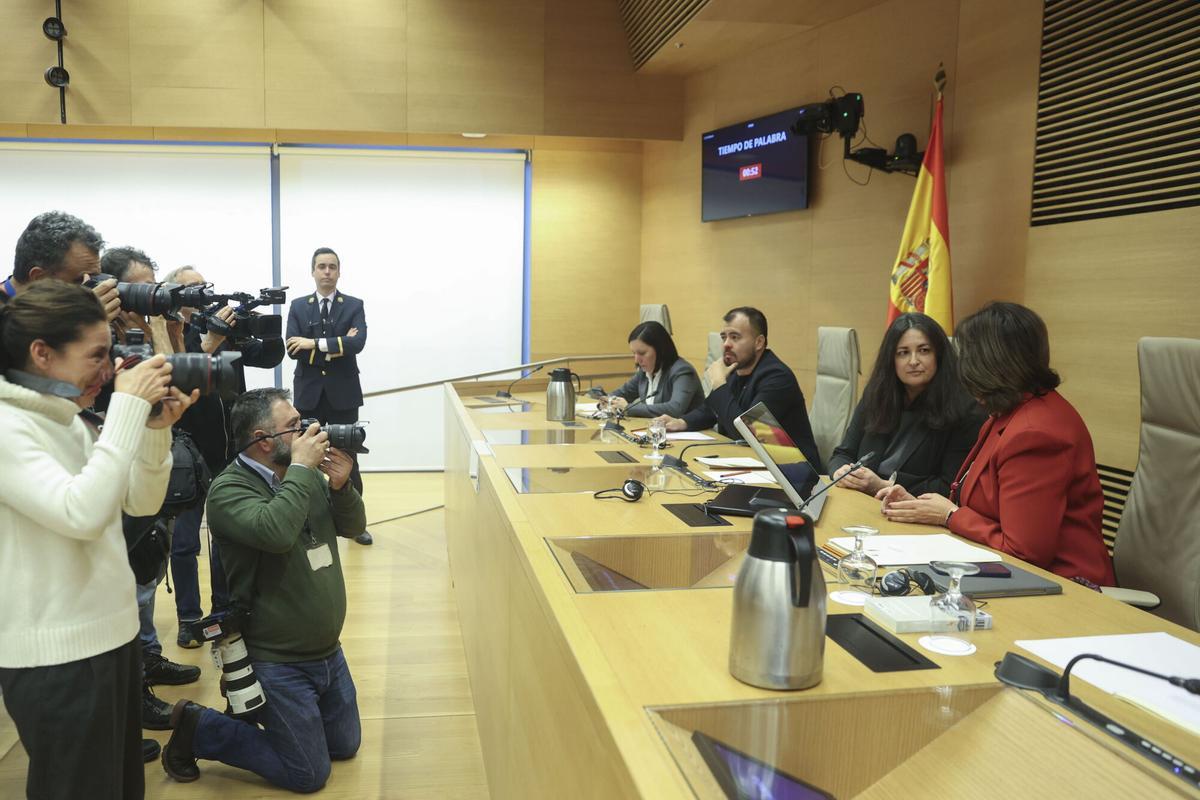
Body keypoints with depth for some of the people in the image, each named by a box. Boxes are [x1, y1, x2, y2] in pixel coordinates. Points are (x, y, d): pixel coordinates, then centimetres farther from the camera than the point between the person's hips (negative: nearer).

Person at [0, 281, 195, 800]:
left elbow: (142, 502, 10)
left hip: (112, 635, 8)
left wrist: (156, 428, -6)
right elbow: (83, 514, -31)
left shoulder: (66, 420, 8)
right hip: (56, 657, -8)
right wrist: (128, 407, -26)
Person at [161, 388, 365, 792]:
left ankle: (258, 710, 35)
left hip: (329, 652, 8)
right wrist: (301, 467, -28)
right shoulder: (229, 489, -20)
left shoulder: (305, 475, 1)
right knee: (309, 773, 1)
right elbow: (276, 532, -38)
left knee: (346, 745, 21)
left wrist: (341, 485, -14)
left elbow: (352, 525, 5)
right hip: (279, 663, -8)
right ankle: (197, 728, 14)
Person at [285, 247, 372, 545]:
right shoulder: (298, 306, 5)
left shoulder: (354, 306, 1)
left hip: (343, 394, -1)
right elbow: (293, 349, -9)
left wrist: (316, 344, -21)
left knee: (347, 458, 5)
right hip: (309, 394, 1)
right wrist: (335, 347, -16)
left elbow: (358, 342, -17)